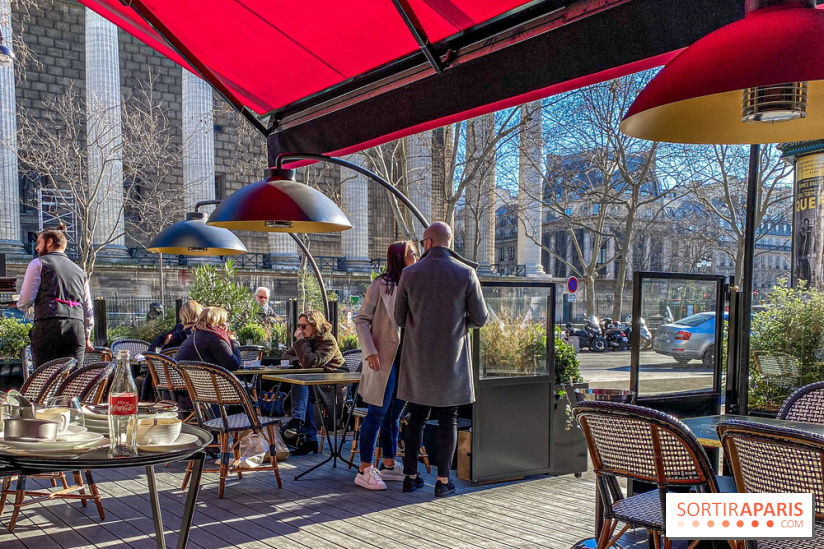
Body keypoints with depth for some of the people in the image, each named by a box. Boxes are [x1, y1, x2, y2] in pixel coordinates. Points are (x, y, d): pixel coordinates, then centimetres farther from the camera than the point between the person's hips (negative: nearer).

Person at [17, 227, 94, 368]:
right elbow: (88, 309, 23)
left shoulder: (38, 263, 9)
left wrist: (20, 305, 25)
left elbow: (25, 301, 2)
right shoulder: (80, 271, 24)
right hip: (76, 328, 4)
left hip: (48, 326, -4)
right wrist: (86, 338, 31)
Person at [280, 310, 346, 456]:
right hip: (315, 382, 7)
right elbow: (285, 356, 19)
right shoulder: (309, 340, 14)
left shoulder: (328, 341, -13)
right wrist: (299, 361, -3)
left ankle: (297, 421, -39)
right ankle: (309, 439, -29)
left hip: (334, 387, -7)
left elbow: (311, 362, -28)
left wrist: (301, 341, -19)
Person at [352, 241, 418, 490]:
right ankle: (364, 470, 2)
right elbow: (361, 320, -8)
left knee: (394, 415, 13)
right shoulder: (380, 285, -6)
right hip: (384, 358, -7)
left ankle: (388, 465, 23)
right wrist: (370, 352, -17)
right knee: (377, 414, -5)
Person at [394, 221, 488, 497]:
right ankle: (443, 480, 10)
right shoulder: (466, 273, -8)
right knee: (448, 419, 8)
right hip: (452, 359, -1)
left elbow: (399, 318, 3)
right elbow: (480, 318, -4)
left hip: (417, 358, 2)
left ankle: (411, 476, 17)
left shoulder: (410, 274, -5)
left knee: (417, 417, 12)